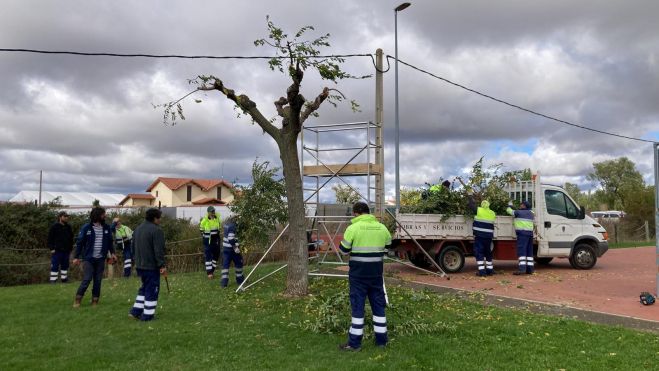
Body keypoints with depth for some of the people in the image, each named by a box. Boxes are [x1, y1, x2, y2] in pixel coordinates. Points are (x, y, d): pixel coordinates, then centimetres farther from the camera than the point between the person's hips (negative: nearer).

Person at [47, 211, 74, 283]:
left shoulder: (68, 227, 12)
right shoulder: (54, 226, -4)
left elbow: (71, 239, 18)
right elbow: (50, 238, -6)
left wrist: (70, 248, 13)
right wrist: (52, 248, -11)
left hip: (66, 251, 5)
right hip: (56, 251, -5)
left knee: (65, 266, 11)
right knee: (55, 266, -3)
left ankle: (64, 279, 19)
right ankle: (53, 280, 1)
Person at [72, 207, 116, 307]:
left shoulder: (106, 228, 4)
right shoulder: (86, 228, -7)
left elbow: (110, 241, 13)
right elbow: (80, 243, -4)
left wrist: (112, 253, 5)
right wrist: (76, 257, -5)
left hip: (100, 259, 4)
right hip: (88, 259, -4)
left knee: (98, 281, 7)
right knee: (86, 279, -6)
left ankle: (95, 301, 17)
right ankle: (78, 299, 12)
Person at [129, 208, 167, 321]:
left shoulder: (138, 229, 12)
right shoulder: (156, 230, -16)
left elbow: (133, 247, 20)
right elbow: (159, 250, -21)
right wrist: (162, 265, -18)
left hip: (140, 265, 9)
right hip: (152, 266, -8)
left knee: (144, 288, 21)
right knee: (152, 290, 1)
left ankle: (136, 311, 18)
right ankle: (147, 315, 5)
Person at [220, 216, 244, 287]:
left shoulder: (226, 224, 5)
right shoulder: (232, 226, -19)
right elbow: (231, 238, -25)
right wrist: (235, 247, -24)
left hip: (225, 248, 7)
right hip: (232, 248, -7)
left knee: (225, 264, 5)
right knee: (238, 263, 12)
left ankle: (224, 281, -2)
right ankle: (239, 279, 23)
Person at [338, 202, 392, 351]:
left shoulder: (353, 228, -9)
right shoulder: (382, 228, 4)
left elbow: (343, 250, -3)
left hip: (358, 274, -4)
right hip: (376, 273, 4)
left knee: (357, 306, 2)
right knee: (379, 305, 13)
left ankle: (355, 343, 7)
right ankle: (381, 339, 20)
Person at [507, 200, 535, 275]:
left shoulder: (519, 212, -2)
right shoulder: (531, 213, 17)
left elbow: (509, 210, 10)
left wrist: (510, 205, 30)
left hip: (522, 233, -7)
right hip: (530, 233, 7)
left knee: (521, 251, -12)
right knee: (529, 252, 9)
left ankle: (522, 269, -22)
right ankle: (530, 269, 8)